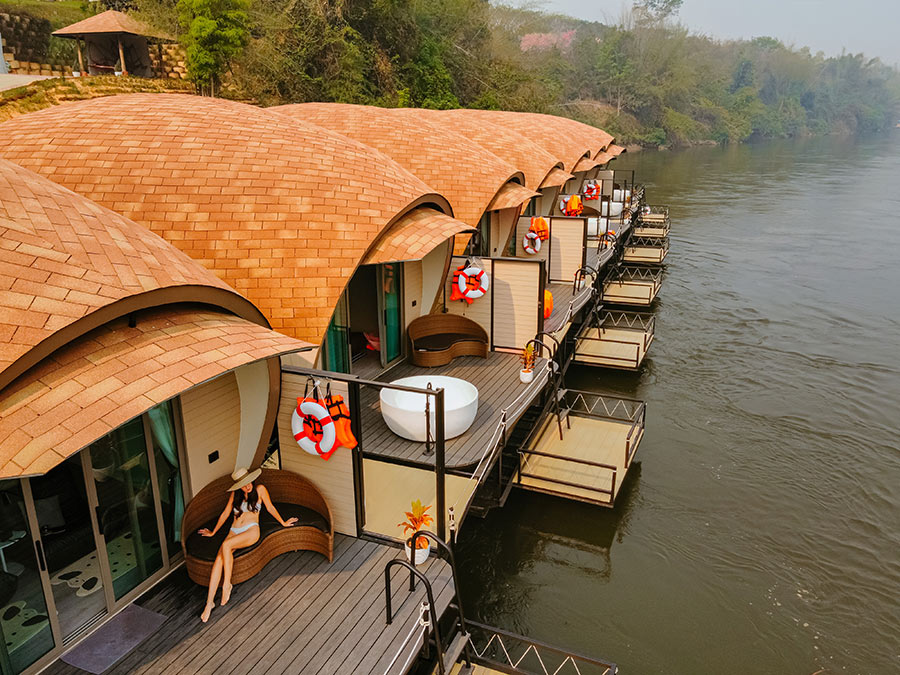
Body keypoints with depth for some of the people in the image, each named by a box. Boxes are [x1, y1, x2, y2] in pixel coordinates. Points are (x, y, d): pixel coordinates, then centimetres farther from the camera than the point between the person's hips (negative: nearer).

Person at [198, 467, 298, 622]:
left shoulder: (259, 489, 3)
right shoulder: (235, 494, 13)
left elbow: (270, 507, 12)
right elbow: (225, 514, 23)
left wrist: (283, 522, 18)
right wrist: (213, 532, 29)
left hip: (251, 531, -3)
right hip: (234, 531, 3)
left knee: (226, 545, -34)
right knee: (219, 558, -25)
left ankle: (227, 584, -24)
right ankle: (209, 601, -27)